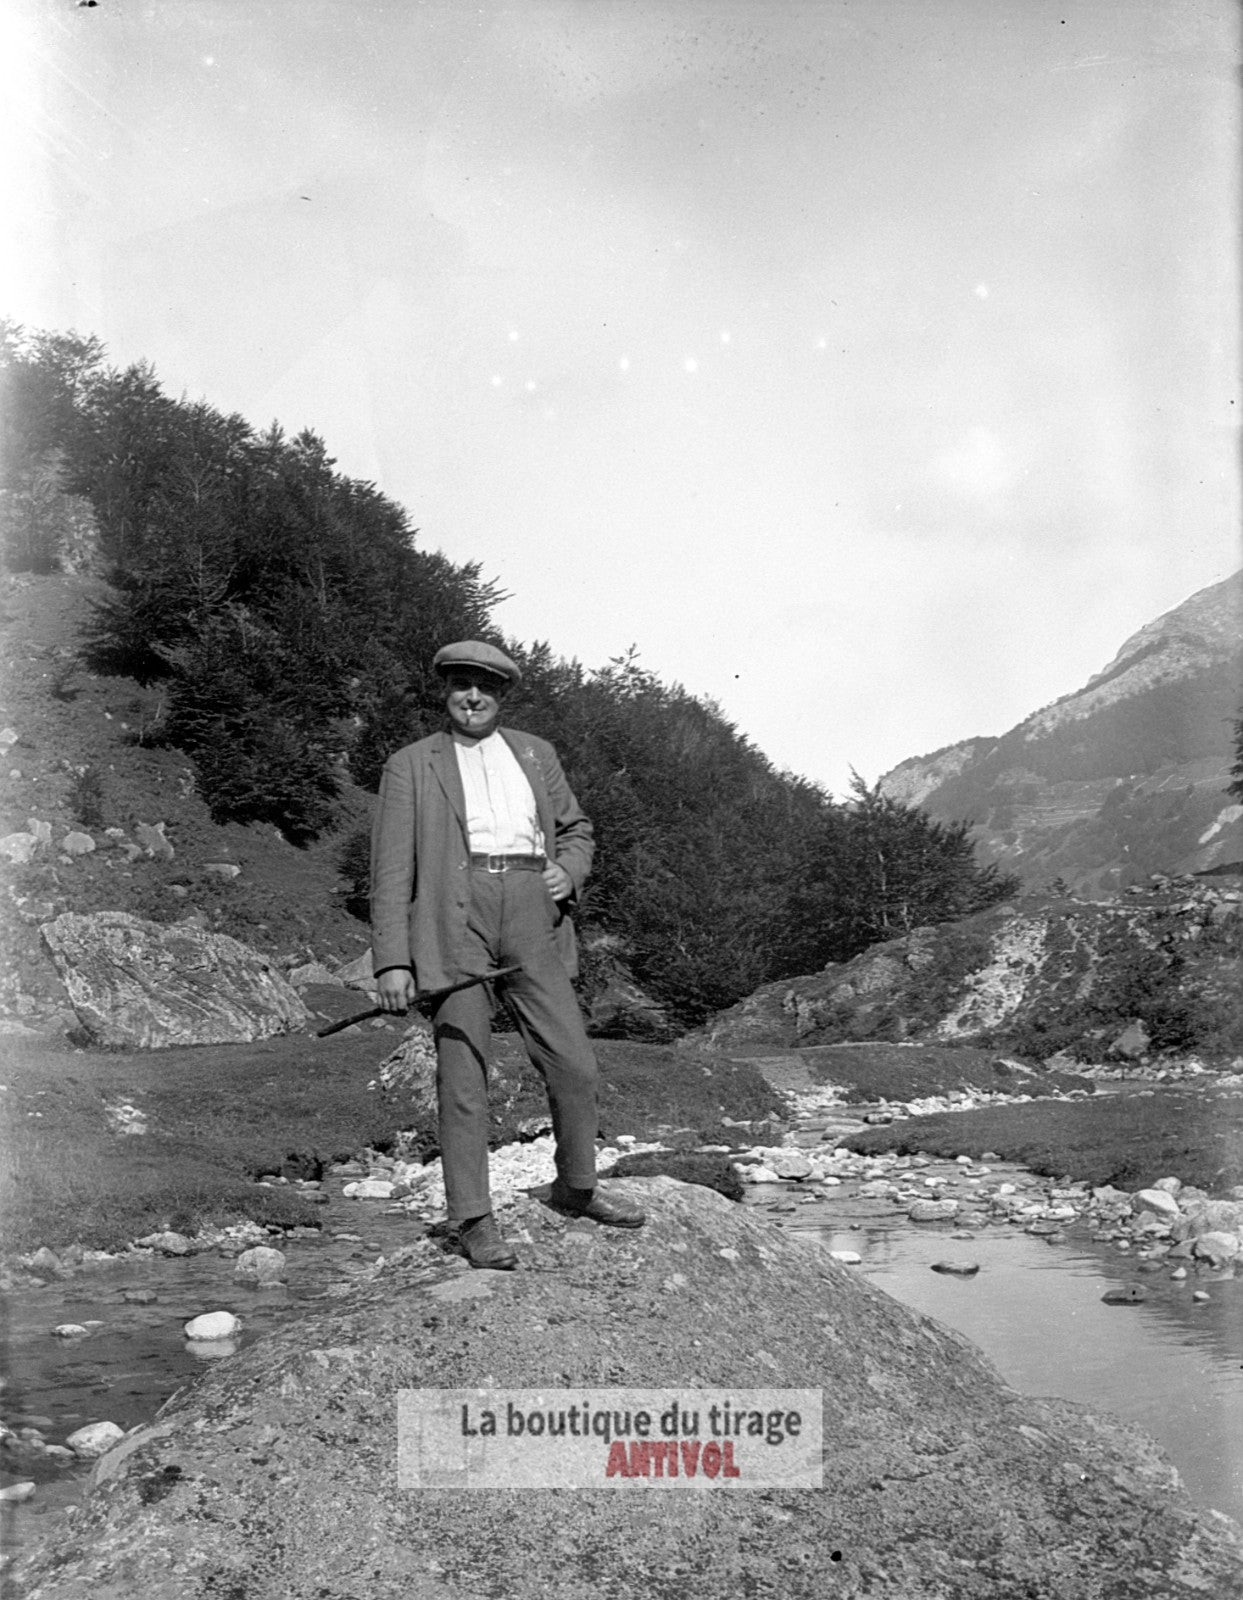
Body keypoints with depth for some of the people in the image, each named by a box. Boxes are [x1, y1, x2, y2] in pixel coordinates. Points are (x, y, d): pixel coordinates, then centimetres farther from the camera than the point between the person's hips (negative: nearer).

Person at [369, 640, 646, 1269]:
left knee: (574, 1067, 3)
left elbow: (576, 828, 27)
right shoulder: (411, 766, 9)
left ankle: (576, 1187, 25)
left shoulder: (535, 754, 19)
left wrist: (568, 870, 3)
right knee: (462, 1076, -3)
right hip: (455, 919, -3)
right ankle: (473, 1221, 7)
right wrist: (393, 961, -6)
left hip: (530, 917, 3)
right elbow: (391, 869, 3)